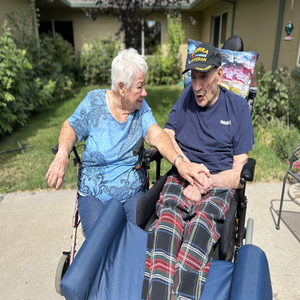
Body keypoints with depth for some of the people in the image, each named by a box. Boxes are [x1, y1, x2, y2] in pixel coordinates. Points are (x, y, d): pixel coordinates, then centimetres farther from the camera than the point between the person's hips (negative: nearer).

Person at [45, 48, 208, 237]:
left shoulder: (141, 106, 0)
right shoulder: (95, 101, -3)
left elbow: (155, 134, -14)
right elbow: (72, 128, 2)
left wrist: (179, 162, -34)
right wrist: (62, 155, -20)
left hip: (133, 192, 1)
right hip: (94, 194, -1)